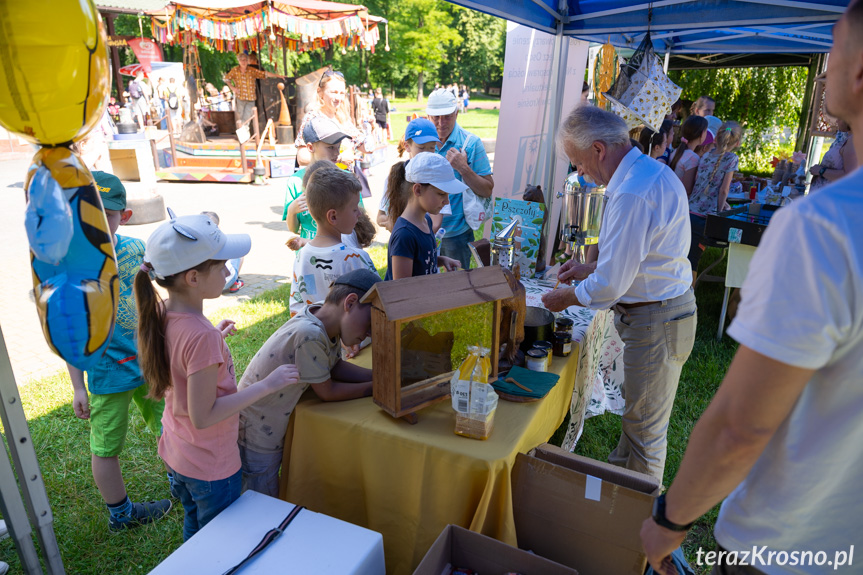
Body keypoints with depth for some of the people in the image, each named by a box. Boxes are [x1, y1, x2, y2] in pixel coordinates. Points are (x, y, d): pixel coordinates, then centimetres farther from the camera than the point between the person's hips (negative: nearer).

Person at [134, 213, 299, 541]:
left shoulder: (160, 316, -8)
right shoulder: (202, 336, -33)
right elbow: (203, 416, -28)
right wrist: (267, 385, -26)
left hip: (175, 453, 8)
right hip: (211, 467, -8)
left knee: (194, 528, 31)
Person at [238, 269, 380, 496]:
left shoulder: (326, 320, -10)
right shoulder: (309, 335, -34)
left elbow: (335, 366, 3)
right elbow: (326, 392, -21)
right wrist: (374, 388, -11)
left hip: (277, 426, 8)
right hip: (256, 433, -8)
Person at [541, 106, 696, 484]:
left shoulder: (632, 195, -27)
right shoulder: (653, 171, 7)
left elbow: (610, 285, -25)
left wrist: (567, 298, -7)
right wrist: (589, 268, 15)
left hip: (655, 321, -10)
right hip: (668, 307, 10)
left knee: (645, 429, 8)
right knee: (636, 414, 24)